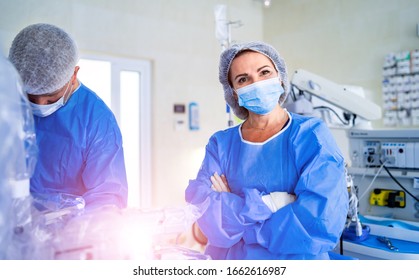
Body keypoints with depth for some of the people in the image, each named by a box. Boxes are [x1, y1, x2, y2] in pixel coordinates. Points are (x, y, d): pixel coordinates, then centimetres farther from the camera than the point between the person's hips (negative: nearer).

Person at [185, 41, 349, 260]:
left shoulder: (311, 135, -12)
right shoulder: (220, 143, -2)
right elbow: (200, 207, -13)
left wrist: (228, 209, -15)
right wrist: (266, 203, -24)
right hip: (224, 258, 3)